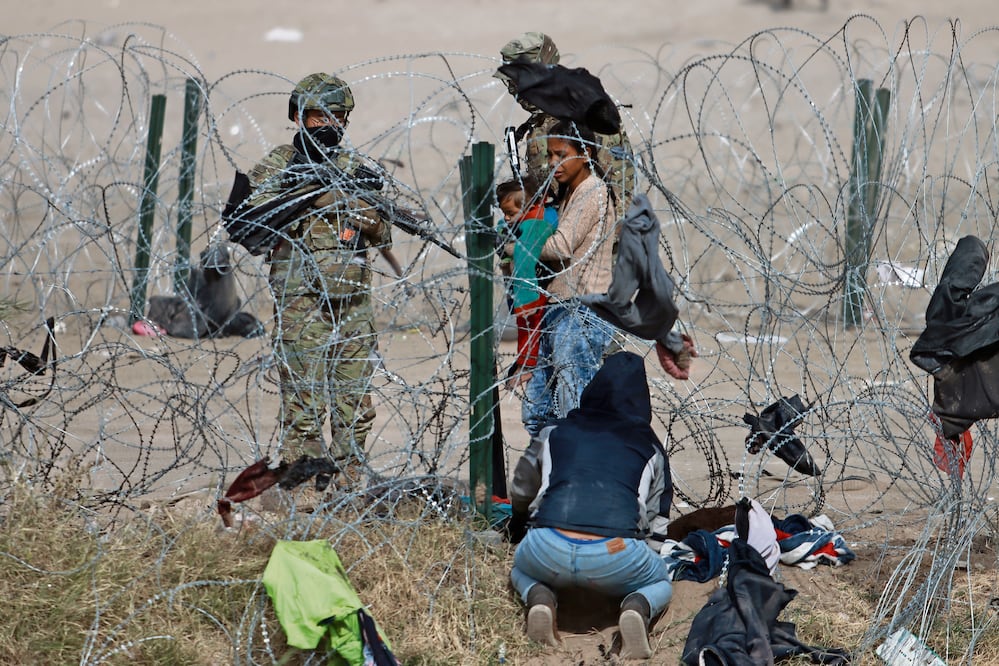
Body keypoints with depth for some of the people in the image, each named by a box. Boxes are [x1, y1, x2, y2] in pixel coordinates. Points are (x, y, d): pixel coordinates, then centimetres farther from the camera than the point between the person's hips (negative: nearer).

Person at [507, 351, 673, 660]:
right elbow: (657, 524, 24)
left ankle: (539, 599, 0)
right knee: (661, 583, 31)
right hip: (617, 554, -1)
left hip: (549, 550, 1)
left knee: (521, 569, 36)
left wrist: (517, 535, 56)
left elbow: (520, 495, 35)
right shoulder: (649, 448, 20)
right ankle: (637, 608, -5)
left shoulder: (554, 433, 22)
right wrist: (648, 558, 44)